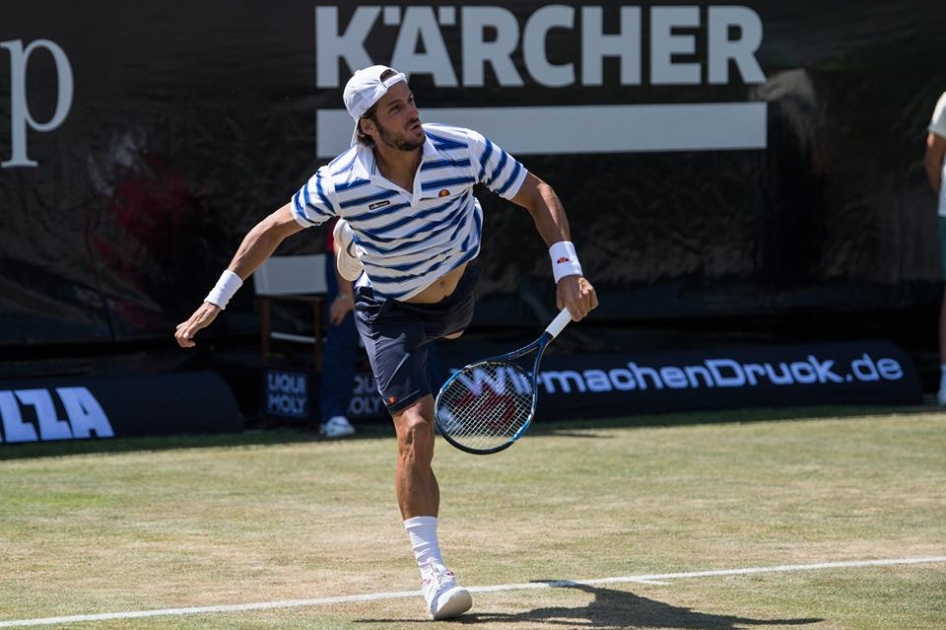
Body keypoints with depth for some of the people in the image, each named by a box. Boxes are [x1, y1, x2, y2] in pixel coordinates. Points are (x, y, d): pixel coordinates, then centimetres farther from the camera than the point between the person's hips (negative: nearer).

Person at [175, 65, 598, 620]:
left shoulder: (464, 150, -29)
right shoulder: (342, 185, -32)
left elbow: (538, 195, -16)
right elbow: (275, 228, -15)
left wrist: (568, 271, -28)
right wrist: (217, 299, -16)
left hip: (460, 284, 4)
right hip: (392, 312, -4)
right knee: (416, 432, -19)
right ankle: (432, 571, -15)